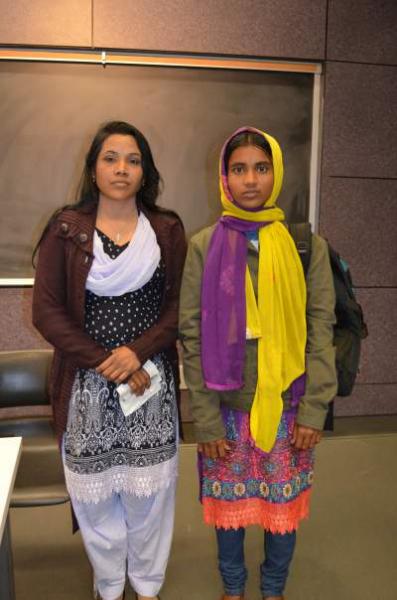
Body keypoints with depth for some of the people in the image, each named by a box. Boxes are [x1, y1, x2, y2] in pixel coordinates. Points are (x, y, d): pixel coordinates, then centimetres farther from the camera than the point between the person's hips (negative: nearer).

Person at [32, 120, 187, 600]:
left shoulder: (167, 231, 3)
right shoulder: (66, 230, 0)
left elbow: (178, 306, 0)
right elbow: (47, 312, -5)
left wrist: (136, 352, -16)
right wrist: (105, 363, -12)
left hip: (151, 382, 1)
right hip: (87, 384, 0)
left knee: (148, 489, 9)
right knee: (94, 490, 9)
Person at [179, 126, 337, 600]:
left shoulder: (307, 244, -2)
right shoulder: (202, 246, -3)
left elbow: (321, 329, -3)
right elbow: (192, 336, -5)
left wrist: (314, 409, -8)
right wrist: (205, 417, -8)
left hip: (287, 406, 0)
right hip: (226, 405, 0)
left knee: (283, 507, 13)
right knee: (228, 504, 14)